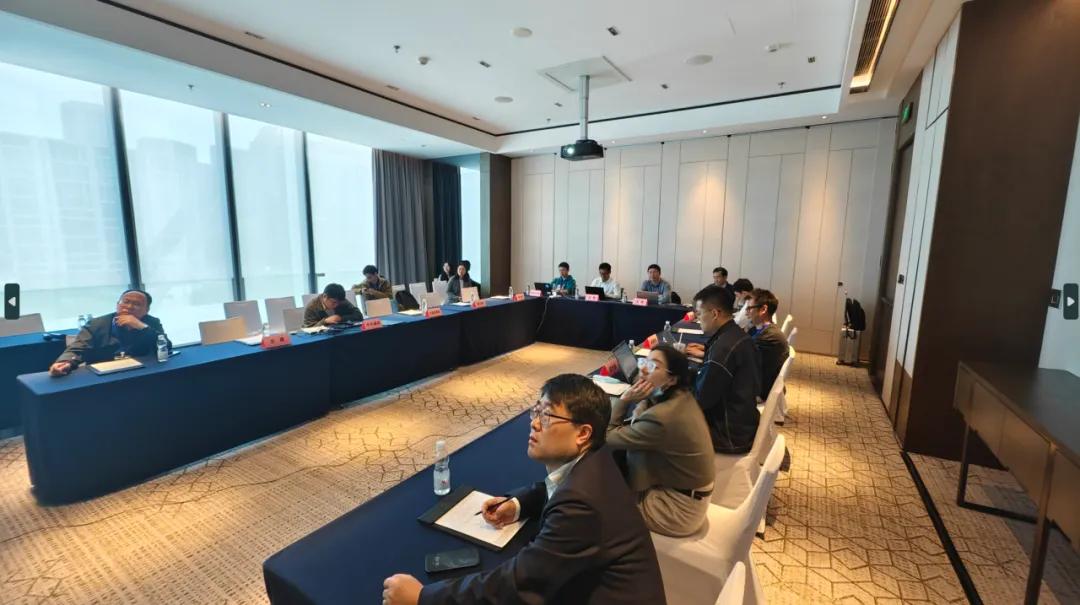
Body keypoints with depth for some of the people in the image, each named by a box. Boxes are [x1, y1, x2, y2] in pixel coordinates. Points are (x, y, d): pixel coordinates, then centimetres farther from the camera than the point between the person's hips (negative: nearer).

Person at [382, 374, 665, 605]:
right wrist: (518, 504, -4)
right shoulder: (590, 460, -9)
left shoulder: (581, 503, -34)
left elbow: (517, 581, -30)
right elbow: (564, 486, 13)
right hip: (592, 581, 7)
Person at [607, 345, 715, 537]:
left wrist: (624, 399, -22)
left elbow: (607, 437, -21)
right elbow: (633, 428, 3)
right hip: (685, 493, 8)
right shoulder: (681, 397, -7)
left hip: (678, 508, -8)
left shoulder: (661, 418, -34)